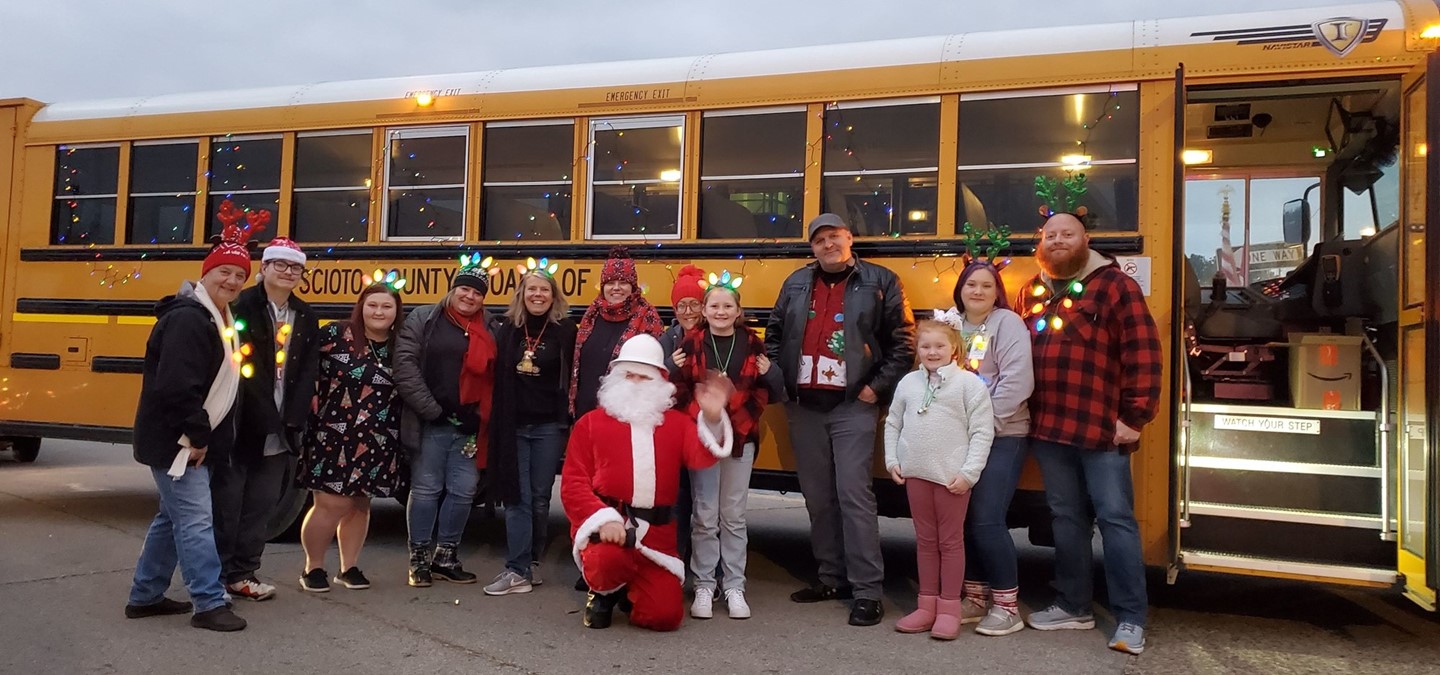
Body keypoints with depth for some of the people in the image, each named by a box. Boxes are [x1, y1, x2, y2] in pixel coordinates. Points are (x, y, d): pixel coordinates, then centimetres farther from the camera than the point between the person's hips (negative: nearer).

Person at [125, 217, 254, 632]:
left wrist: (205, 437, 13)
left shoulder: (219, 319, 13)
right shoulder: (188, 319, -20)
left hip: (194, 441, 11)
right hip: (176, 442, -11)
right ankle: (209, 604, -1)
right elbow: (176, 386, -28)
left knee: (174, 517, 18)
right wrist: (196, 436, -21)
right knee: (196, 520, -7)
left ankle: (145, 596, 29)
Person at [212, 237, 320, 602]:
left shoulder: (306, 317, 11)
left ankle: (242, 573, 23)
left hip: (280, 432, 5)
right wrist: (260, 415, -17)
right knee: (225, 501, 3)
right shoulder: (241, 306, -6)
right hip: (239, 424, -5)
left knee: (262, 505, 11)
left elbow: (308, 371, 7)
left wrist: (293, 417, -6)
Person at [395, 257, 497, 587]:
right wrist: (432, 410, -11)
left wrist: (480, 417, -6)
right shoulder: (423, 319, 1)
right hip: (429, 423, -3)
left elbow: (492, 378, 7)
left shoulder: (488, 331, 10)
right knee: (425, 489, 4)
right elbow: (405, 366, -7)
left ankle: (445, 557, 21)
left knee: (463, 491, 7)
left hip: (468, 426, 3)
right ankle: (419, 559, 16)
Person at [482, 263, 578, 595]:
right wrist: (497, 422, 0)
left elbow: (572, 379, 1)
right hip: (513, 425, 1)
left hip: (548, 427, -1)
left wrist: (568, 421, -6)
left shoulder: (565, 330, 0)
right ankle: (518, 571, 4)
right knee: (516, 498, 1)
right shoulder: (506, 328, 5)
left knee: (540, 498, 8)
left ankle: (532, 561, 23)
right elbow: (496, 377, 6)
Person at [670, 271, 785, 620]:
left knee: (734, 516, 9)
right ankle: (704, 587, 16)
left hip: (740, 438, 1)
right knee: (705, 516, 5)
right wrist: (675, 371, -19)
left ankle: (734, 587, 18)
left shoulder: (752, 345, 2)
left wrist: (771, 375, -14)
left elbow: (768, 395, 5)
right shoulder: (691, 342, -2)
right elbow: (678, 394, -1)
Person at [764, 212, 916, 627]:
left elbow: (904, 342, -1)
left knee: (854, 494, -8)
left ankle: (867, 591, -2)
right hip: (804, 407, 5)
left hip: (853, 407, -5)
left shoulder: (880, 282, 0)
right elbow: (774, 335, 18)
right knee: (817, 496, 11)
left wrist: (878, 386, -8)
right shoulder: (796, 284, 11)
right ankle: (832, 578, 24)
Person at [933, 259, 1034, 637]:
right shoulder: (951, 323, 9)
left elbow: (1017, 381, -16)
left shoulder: (1007, 323, -6)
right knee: (963, 518, 7)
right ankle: (976, 597, 22)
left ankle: (1007, 605, 5)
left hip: (1001, 436, -5)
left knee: (986, 520, -9)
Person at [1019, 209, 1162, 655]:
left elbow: (1143, 354, -10)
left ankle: (1130, 619, 9)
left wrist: (1134, 417, -13)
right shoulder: (1031, 292, 12)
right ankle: (1073, 606, 26)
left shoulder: (1115, 286, -5)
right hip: (1047, 429, 5)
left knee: (1115, 518, 1)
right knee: (1066, 517, 14)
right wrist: (1022, 411, 14)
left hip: (1102, 430, -5)